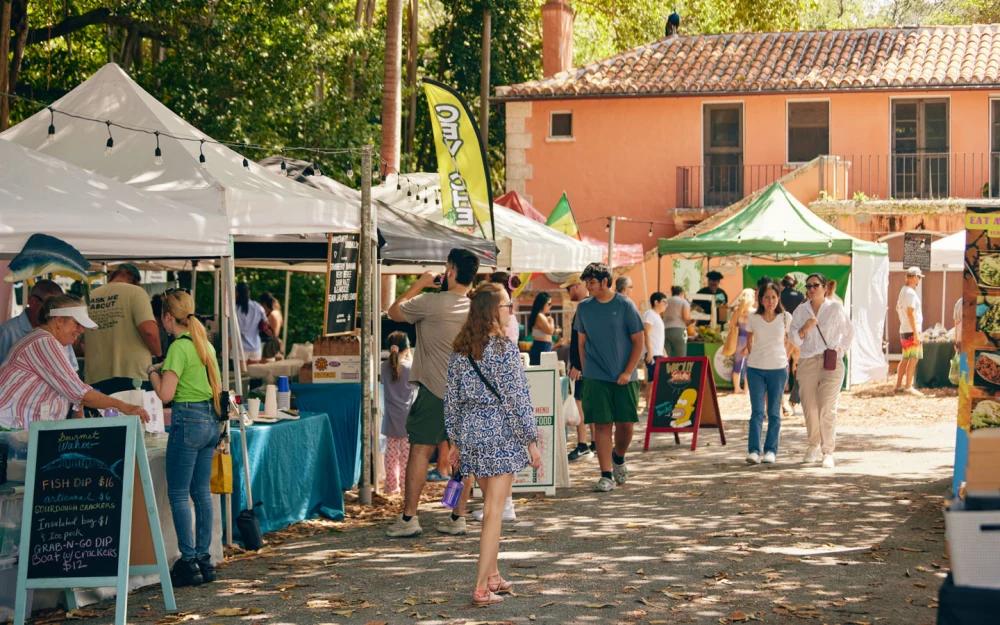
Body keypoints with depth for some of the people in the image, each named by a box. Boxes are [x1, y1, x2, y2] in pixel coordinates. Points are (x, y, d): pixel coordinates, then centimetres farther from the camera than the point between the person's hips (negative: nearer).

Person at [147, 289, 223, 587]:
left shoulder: (179, 347, -13)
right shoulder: (205, 344, 12)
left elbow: (165, 394, -17)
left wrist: (154, 372, 1)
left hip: (189, 421, -8)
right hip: (211, 420, 8)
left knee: (178, 494, -2)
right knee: (202, 491, 12)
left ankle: (189, 562, -4)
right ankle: (204, 558, 14)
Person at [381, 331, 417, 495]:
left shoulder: (385, 366, -2)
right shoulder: (410, 366, -11)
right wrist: (411, 358, 10)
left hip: (391, 419, 3)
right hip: (407, 417, -3)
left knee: (391, 453, 8)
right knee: (407, 453, 4)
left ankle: (392, 485, 10)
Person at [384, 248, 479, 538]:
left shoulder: (433, 302, -14)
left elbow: (394, 312, 1)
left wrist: (419, 284, 8)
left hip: (434, 390, -5)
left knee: (420, 450, -1)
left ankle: (409, 517, -2)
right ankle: (458, 517, 12)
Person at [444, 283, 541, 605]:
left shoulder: (460, 351, 5)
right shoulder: (504, 349, -14)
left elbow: (452, 399, 9)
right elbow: (518, 399, -13)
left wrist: (455, 440, 17)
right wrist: (531, 441, -7)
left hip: (471, 433, 6)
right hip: (501, 435, -6)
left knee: (490, 507, 20)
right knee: (494, 511, -3)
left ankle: (492, 576, 27)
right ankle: (482, 588, -3)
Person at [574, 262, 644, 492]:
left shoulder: (625, 305, -3)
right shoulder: (584, 308, 5)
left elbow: (638, 342, -1)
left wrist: (628, 372, -8)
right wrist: (585, 370, 7)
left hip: (623, 377, -1)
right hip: (596, 378, 1)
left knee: (626, 424, 1)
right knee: (602, 425, -3)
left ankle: (618, 457, 30)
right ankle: (606, 475, 1)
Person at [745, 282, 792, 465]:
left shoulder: (785, 318, -1)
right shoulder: (753, 319, 0)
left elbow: (787, 342, 12)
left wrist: (785, 361, 10)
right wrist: (753, 357, 9)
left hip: (778, 369, 0)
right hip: (756, 369, 0)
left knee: (774, 412, 5)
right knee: (757, 411, -6)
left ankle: (771, 451, 8)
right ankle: (753, 451, -10)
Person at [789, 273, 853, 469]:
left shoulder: (835, 308, 2)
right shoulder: (801, 311, 8)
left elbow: (849, 331, 14)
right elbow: (794, 339, 3)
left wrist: (841, 350, 5)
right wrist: (805, 328, -14)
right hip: (807, 362, 3)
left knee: (827, 409, -12)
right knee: (809, 407, 6)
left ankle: (828, 452, -11)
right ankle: (814, 446, 23)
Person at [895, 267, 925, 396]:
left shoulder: (903, 291, 14)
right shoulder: (911, 293, -16)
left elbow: (898, 308, 24)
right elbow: (910, 313, -21)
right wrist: (916, 333, -22)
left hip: (904, 330, 10)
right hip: (911, 331, -10)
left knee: (905, 359, 13)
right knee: (913, 359, -7)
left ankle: (899, 385, 16)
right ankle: (908, 387, -8)